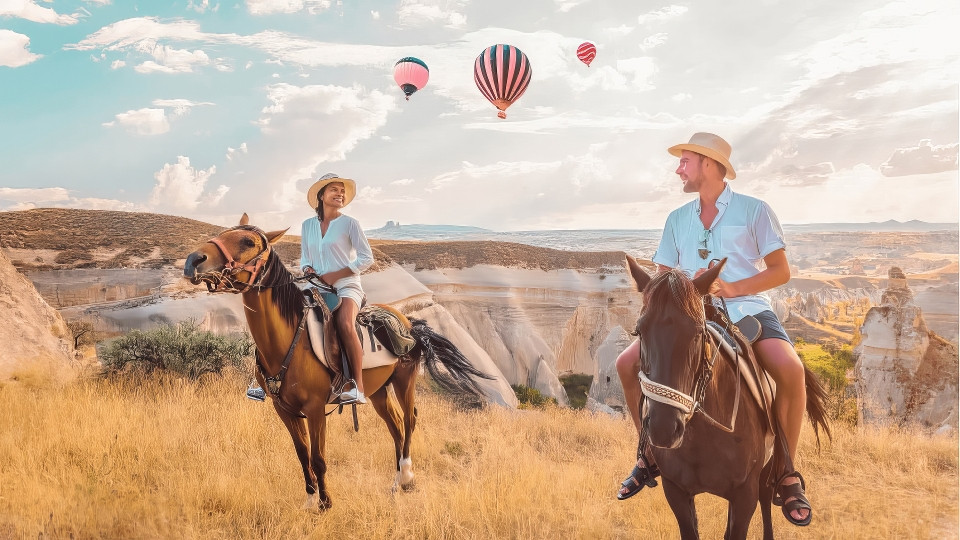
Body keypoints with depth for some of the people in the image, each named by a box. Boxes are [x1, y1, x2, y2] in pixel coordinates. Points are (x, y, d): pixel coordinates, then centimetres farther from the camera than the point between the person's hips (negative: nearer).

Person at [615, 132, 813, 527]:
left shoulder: (754, 210, 1)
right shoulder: (677, 219, 14)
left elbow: (781, 271, -1)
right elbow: (662, 276, 15)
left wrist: (731, 288, -16)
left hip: (746, 308, -4)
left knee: (790, 370, -32)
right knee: (628, 363, -12)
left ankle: (787, 473, -11)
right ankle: (650, 454, 6)